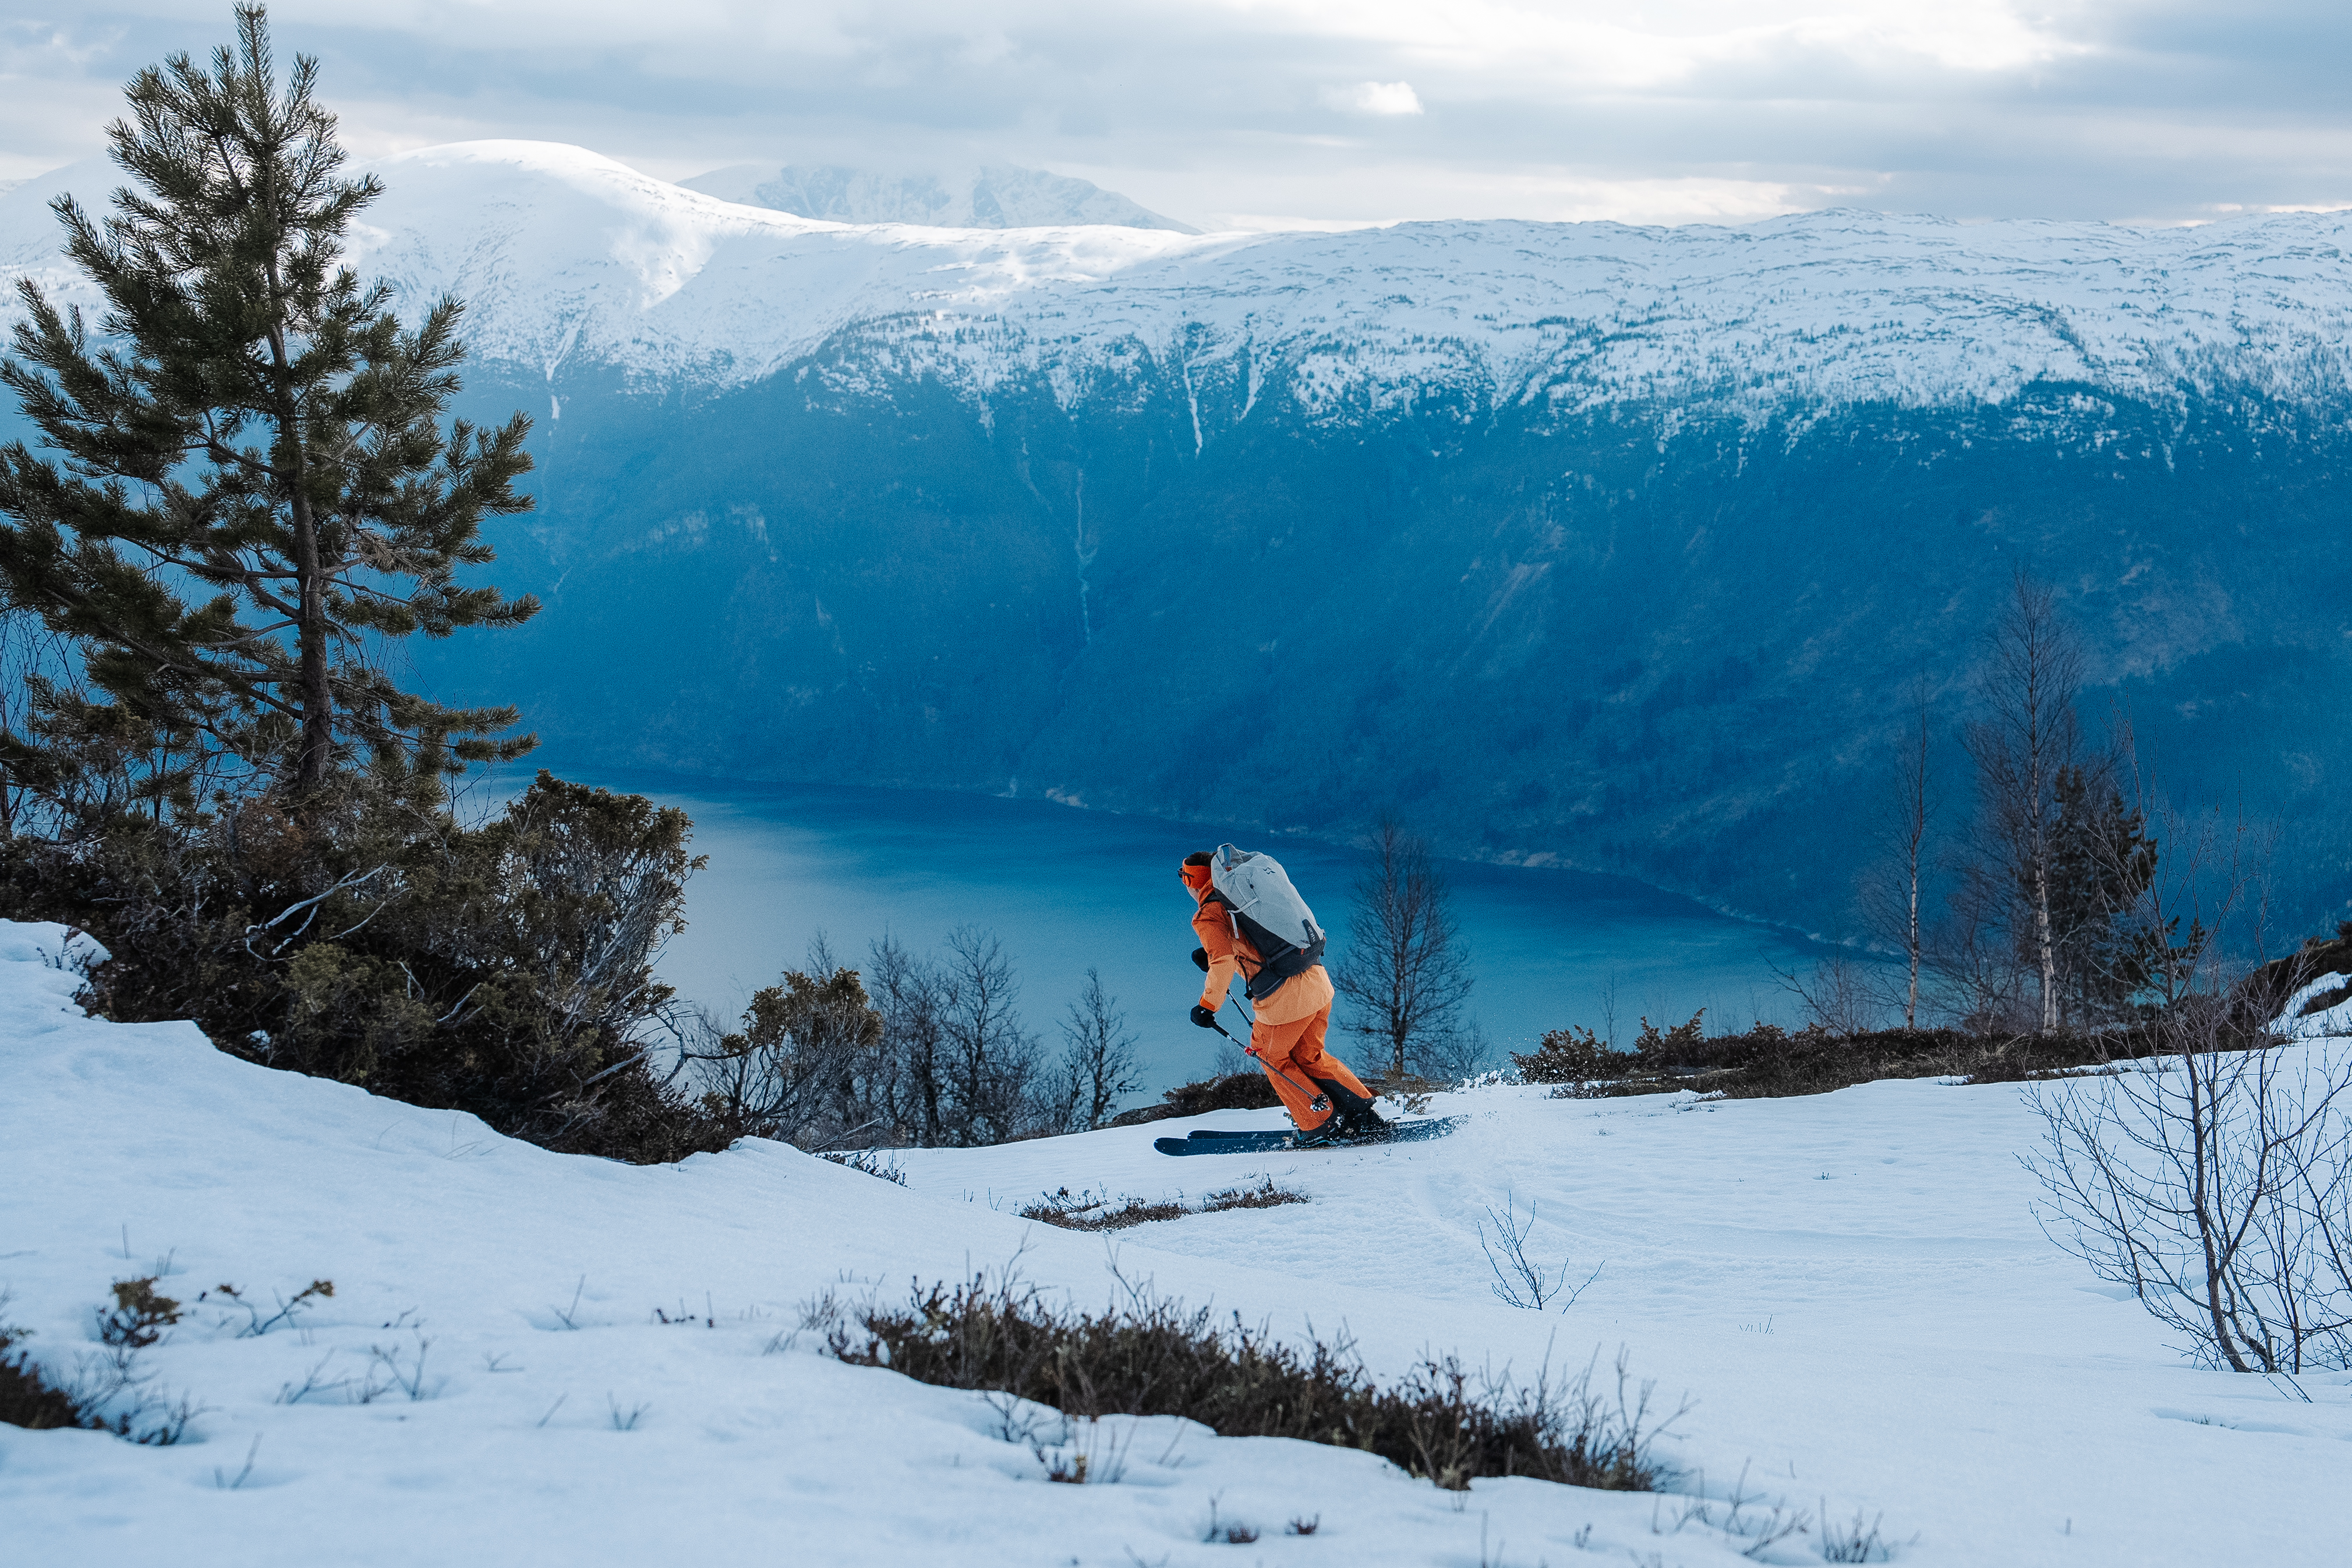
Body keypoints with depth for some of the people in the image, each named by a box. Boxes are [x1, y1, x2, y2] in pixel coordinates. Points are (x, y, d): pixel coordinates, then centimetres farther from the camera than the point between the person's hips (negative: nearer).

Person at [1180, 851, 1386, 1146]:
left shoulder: (1208, 916, -4)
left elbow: (1223, 964, -18)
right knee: (1309, 1057, 25)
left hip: (1284, 999, -7)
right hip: (1318, 981, 7)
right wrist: (1212, 954, 29)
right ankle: (1364, 1115, 20)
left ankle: (1323, 1126, 16)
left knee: (1272, 1057, 19)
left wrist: (1207, 1006, -7)